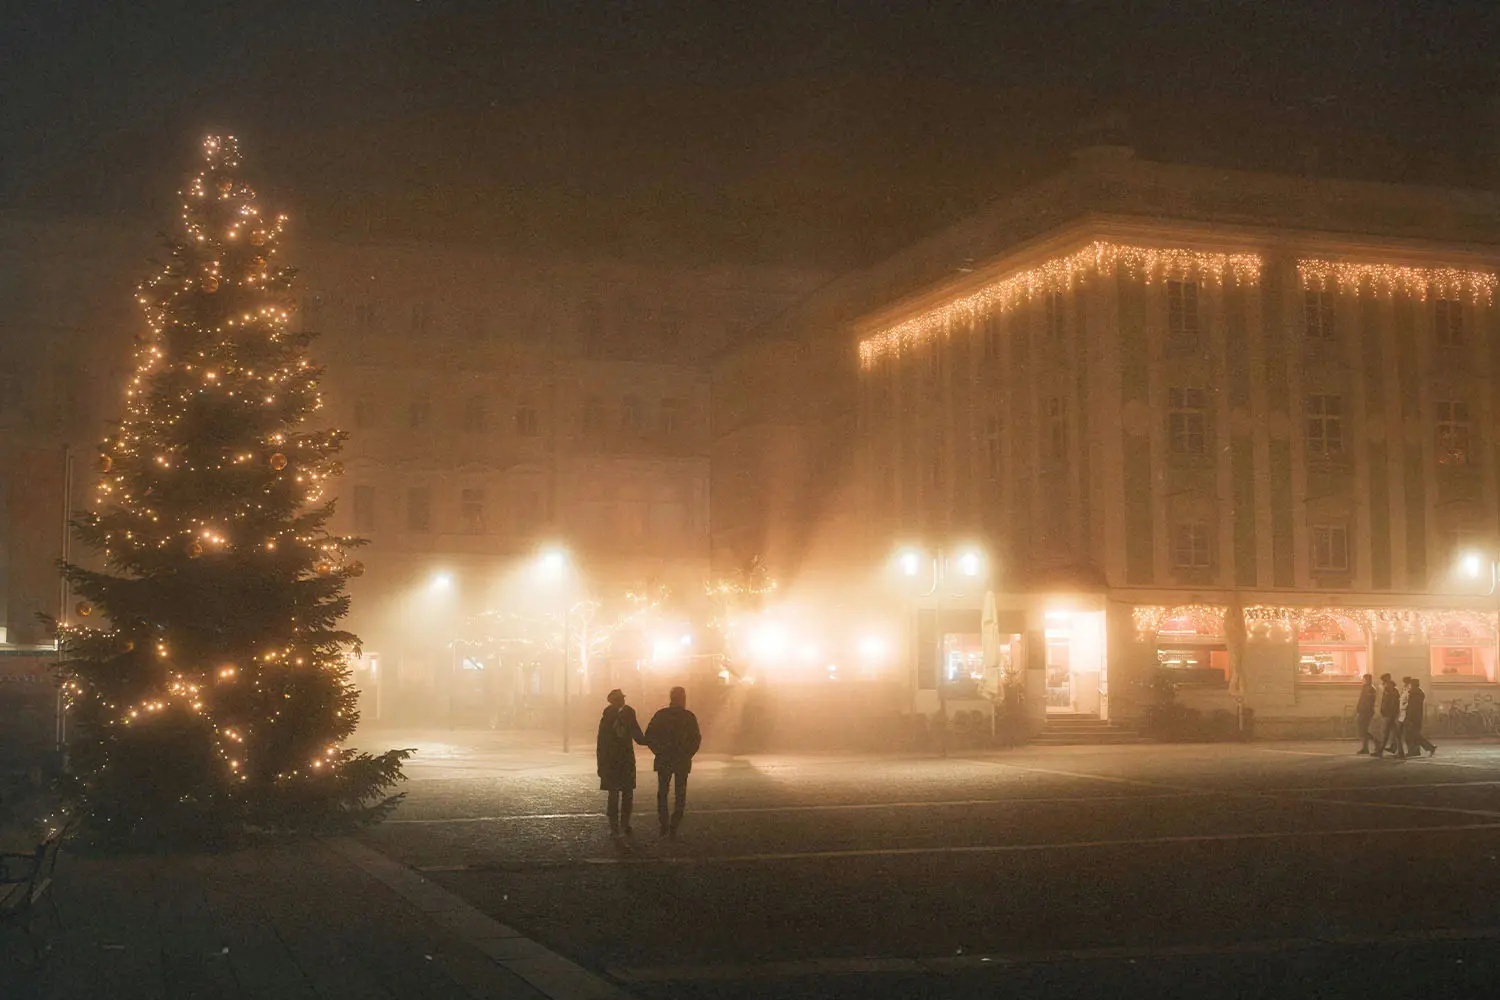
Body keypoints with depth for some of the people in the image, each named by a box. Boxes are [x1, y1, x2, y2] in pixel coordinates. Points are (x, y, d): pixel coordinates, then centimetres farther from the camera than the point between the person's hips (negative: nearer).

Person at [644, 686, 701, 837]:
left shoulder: (660, 715, -3)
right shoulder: (689, 717, -7)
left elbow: (648, 737, -4)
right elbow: (697, 739, -7)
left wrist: (659, 752, 6)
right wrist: (687, 754, 5)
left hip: (663, 761, 1)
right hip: (682, 762, -1)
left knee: (662, 794, 12)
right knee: (680, 795, 7)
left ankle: (664, 826, 6)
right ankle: (674, 827, 1)